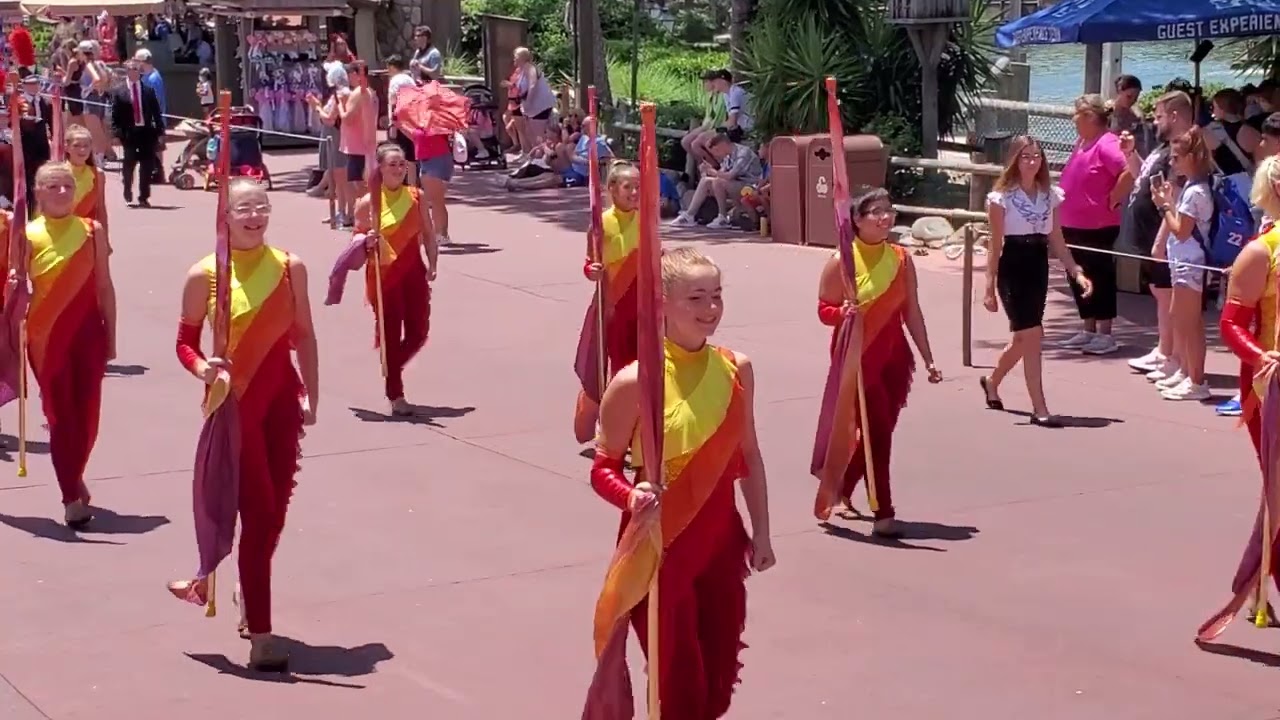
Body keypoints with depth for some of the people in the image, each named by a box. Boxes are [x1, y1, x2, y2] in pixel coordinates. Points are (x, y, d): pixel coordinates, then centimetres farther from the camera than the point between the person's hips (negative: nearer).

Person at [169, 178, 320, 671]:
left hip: (281, 398, 4)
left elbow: (303, 335, 8)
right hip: (234, 402, -4)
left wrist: (310, 394, 5)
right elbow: (185, 340, 0)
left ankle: (248, 593, 40)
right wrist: (202, 368, -20)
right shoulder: (205, 275, -7)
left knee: (275, 509, 11)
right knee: (258, 512, -8)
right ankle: (260, 634, -3)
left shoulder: (290, 267, 1)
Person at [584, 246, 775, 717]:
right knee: (678, 681, -1)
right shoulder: (636, 381, -15)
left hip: (721, 538, 5)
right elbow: (603, 466, -9)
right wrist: (632, 498, -29)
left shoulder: (736, 368, 0)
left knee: (718, 678, 12)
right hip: (661, 544, -5)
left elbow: (748, 454, 10)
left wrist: (761, 531, 12)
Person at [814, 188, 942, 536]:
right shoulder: (841, 262, -10)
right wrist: (843, 312, -28)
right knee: (877, 430, -9)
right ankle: (883, 512, -2)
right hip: (857, 356, -5)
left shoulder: (901, 259, 3)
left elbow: (911, 312, 7)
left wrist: (928, 359, 6)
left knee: (881, 430, 12)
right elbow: (824, 310, -4)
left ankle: (841, 488, 37)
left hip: (893, 354, 5)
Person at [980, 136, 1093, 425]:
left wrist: (1076, 271, 0)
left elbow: (1057, 241, 10)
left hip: (1039, 269, 6)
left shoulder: (1051, 194, 6)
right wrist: (990, 285, -9)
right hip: (1013, 269, -6)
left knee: (1023, 338, 15)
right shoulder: (1002, 196, -8)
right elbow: (995, 245, -7)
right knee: (1032, 336, -11)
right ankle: (1039, 408, -7)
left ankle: (992, 381, 42)